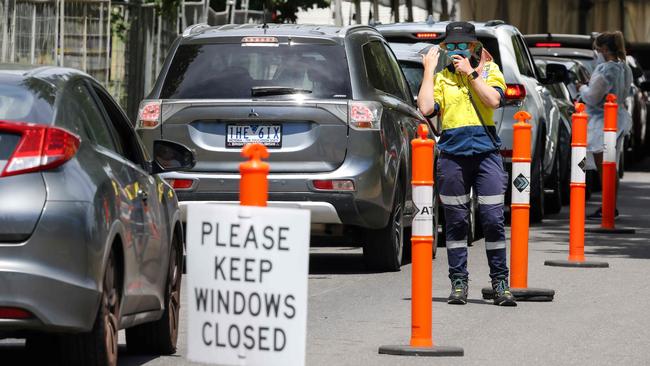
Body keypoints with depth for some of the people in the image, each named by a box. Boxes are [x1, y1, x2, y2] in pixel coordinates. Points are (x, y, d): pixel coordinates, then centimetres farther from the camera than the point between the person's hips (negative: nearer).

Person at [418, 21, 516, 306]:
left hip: (486, 154, -1)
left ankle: (500, 283, 2)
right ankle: (458, 282, 9)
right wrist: (429, 70, -1)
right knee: (456, 221, 3)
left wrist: (470, 72, -9)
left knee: (493, 219, -5)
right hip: (452, 156, 1)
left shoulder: (489, 70, 10)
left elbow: (493, 100, -9)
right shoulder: (441, 78, 11)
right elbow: (425, 108, -6)